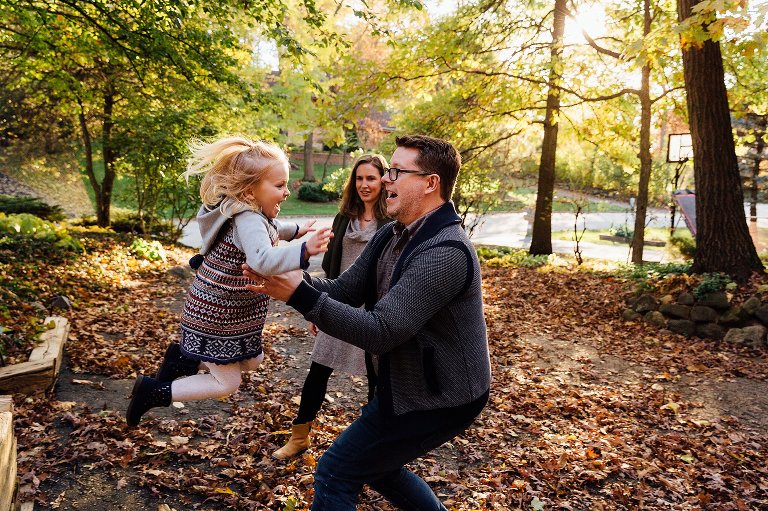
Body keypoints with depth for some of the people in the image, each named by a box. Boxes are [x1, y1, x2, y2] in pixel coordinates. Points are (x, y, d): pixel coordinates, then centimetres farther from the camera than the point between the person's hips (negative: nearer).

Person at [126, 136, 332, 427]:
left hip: (229, 311, 10)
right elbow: (263, 261, -49)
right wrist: (303, 252, -61)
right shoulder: (248, 220, -29)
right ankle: (152, 392, 13)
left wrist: (295, 230, 31)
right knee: (227, 383, 4)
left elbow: (269, 230, 25)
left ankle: (183, 358, 28)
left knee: (251, 362, 23)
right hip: (217, 317, -10)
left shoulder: (249, 213, 1)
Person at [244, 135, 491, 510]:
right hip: (408, 383, 9)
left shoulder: (445, 253, -28)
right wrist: (288, 275, -17)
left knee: (335, 473, 0)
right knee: (376, 464, 26)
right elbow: (344, 290, 0)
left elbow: (380, 332, -32)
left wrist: (300, 296, -32)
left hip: (437, 398, -9)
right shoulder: (392, 237, 3)